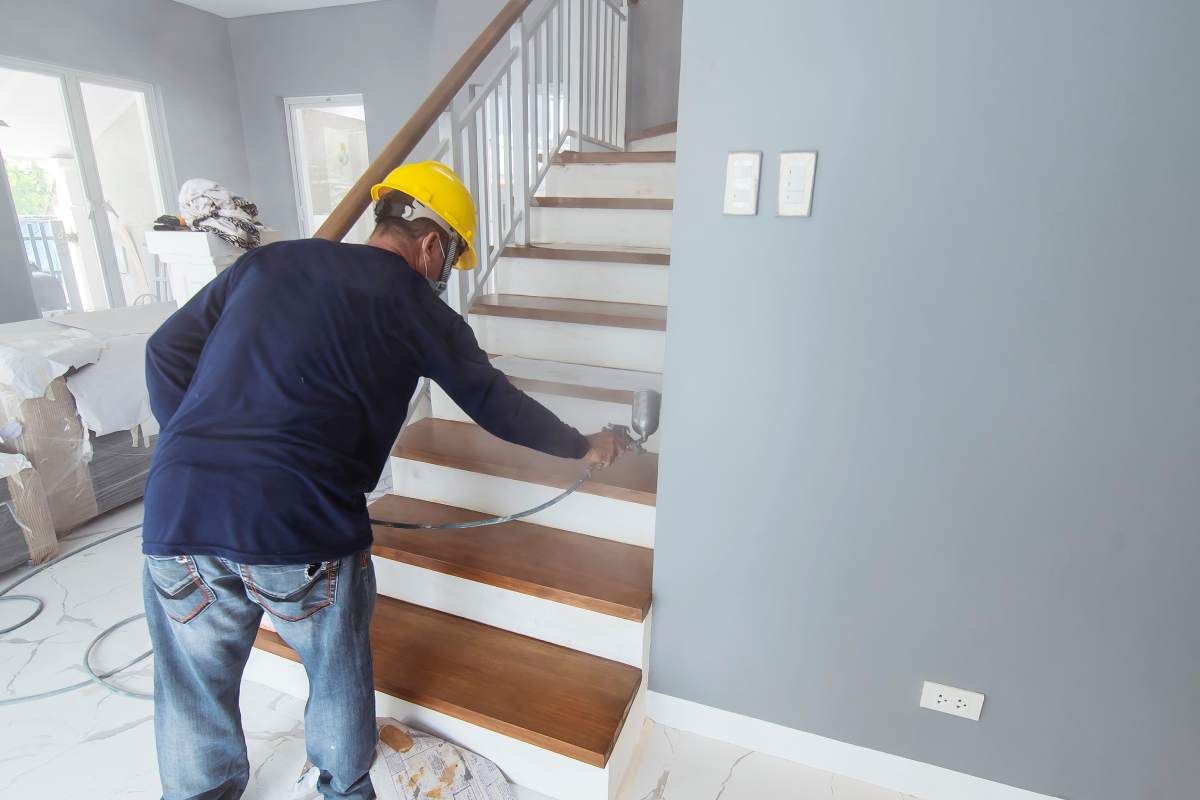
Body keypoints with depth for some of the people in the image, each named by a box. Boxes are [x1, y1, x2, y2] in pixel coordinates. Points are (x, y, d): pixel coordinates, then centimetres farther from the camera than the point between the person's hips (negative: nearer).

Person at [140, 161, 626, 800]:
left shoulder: (268, 261, 15)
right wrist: (584, 447, 24)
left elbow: (166, 352, 14)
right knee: (338, 666, 24)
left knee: (193, 686, 26)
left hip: (175, 514, 4)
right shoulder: (416, 308, 4)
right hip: (301, 527, -3)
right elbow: (496, 405, 10)